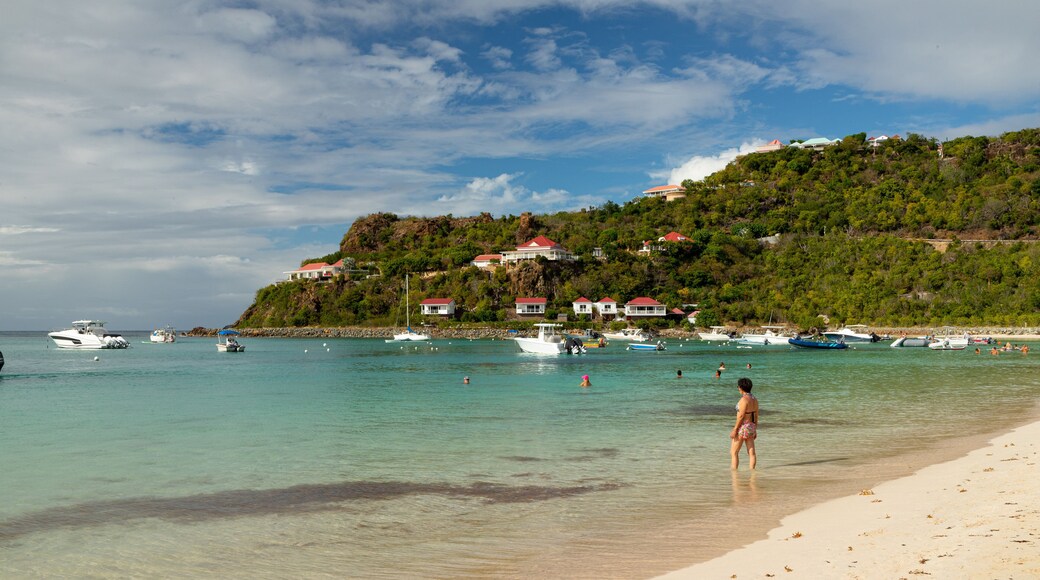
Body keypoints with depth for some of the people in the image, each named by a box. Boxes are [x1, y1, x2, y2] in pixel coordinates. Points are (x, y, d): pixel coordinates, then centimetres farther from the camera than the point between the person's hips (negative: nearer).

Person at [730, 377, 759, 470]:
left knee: (734, 452, 0)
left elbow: (741, 416, -20)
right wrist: (754, 430, 19)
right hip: (751, 427, 9)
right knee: (751, 453, 8)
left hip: (742, 427, -8)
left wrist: (734, 429, -17)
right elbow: (756, 416, 12)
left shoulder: (744, 399, -18)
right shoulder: (754, 399, 8)